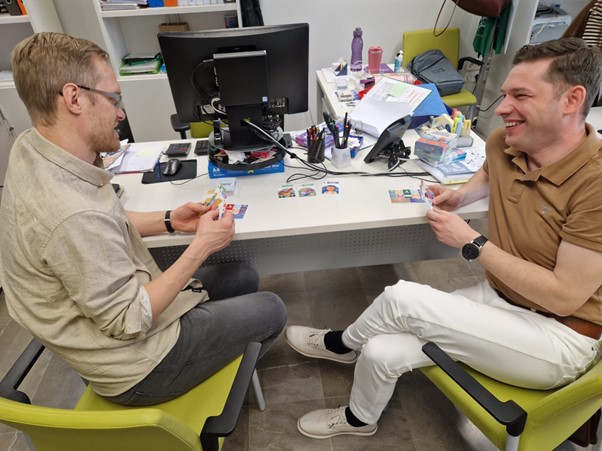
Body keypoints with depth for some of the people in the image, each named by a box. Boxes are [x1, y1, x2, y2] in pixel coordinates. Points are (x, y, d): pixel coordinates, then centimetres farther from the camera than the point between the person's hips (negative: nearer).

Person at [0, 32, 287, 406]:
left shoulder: (32, 148, -7)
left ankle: (223, 359, 37)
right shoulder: (72, 214, -38)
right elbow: (128, 322, -27)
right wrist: (200, 246, -21)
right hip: (134, 367, -8)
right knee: (271, 311, 7)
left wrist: (169, 221, -2)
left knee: (245, 277, 18)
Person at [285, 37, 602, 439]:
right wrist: (461, 196, 2)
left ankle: (340, 344, 9)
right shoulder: (504, 144, -4)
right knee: (381, 352, -9)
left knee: (401, 298, -23)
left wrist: (471, 241, -22)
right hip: (496, 300, 6)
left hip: (560, 337, -6)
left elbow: (564, 297, -24)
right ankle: (359, 419, 26)